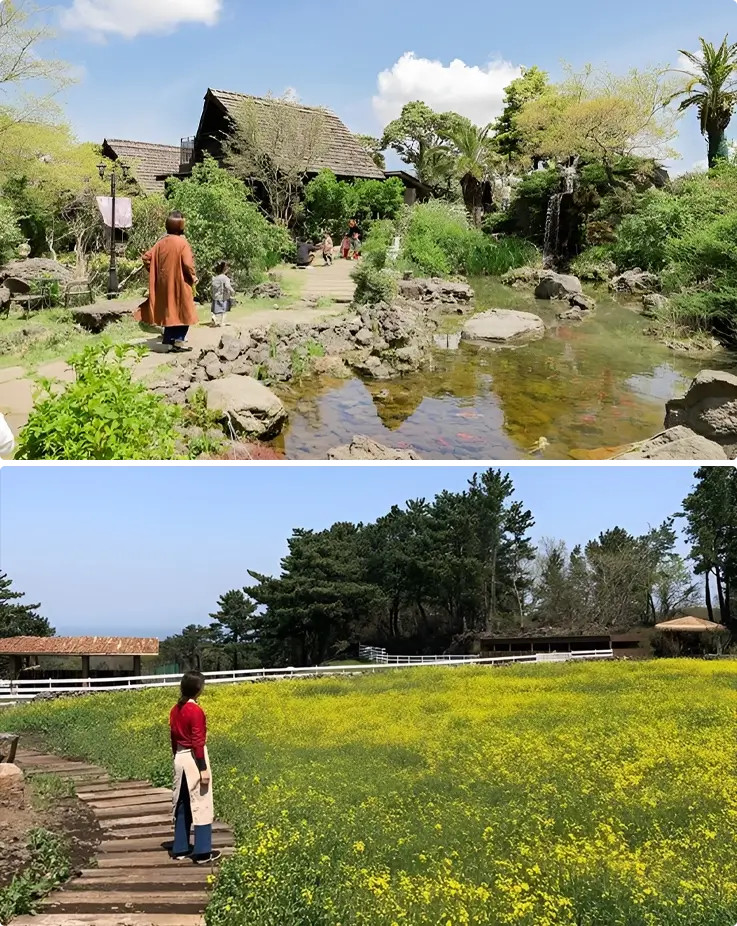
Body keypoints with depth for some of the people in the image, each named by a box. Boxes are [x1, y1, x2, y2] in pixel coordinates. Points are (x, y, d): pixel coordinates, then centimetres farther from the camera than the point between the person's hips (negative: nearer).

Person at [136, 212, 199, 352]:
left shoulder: (161, 242, 4)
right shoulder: (182, 242, -14)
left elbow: (146, 257, 3)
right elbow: (187, 263, -20)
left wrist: (156, 273, 12)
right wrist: (193, 277, -5)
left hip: (164, 283, 6)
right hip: (179, 283, -6)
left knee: (169, 309, 19)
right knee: (182, 311, 2)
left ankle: (169, 338, 24)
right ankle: (178, 340, -4)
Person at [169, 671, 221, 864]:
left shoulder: (175, 710, 5)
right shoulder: (196, 711, -18)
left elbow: (174, 737, 13)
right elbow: (198, 741, -19)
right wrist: (203, 769, -16)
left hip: (180, 758, 8)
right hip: (194, 758, -8)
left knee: (182, 805, 15)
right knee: (201, 805, 0)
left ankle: (180, 849, 21)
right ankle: (202, 852, 4)